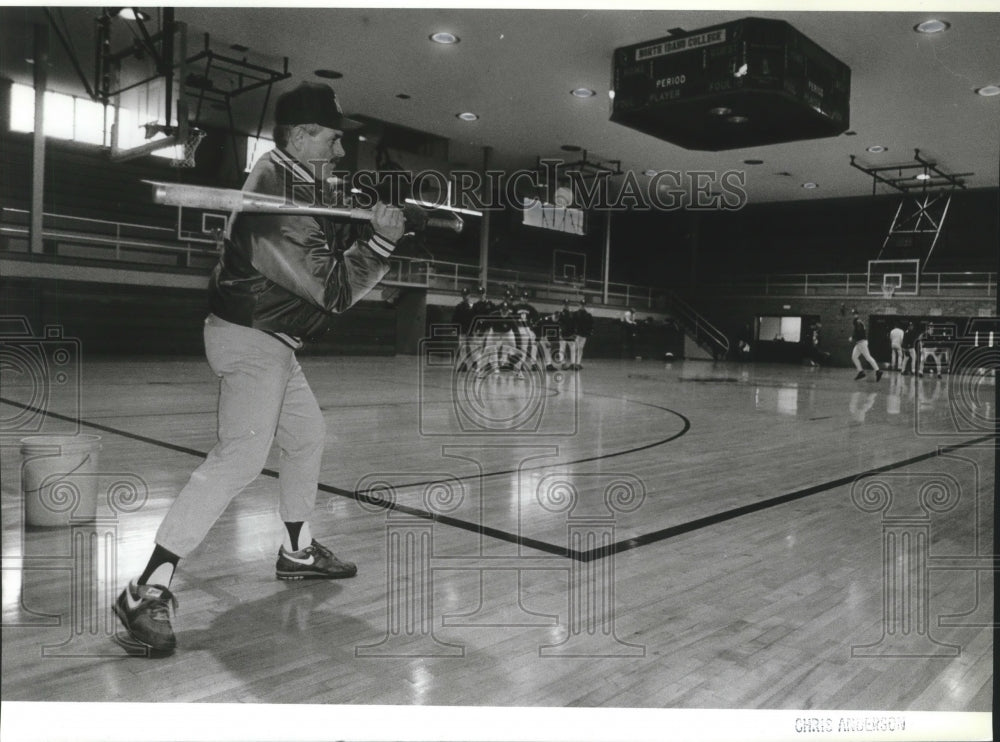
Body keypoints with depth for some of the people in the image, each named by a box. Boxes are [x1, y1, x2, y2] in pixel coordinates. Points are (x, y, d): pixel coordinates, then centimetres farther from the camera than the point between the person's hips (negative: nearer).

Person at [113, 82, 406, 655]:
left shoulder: (297, 182, 8)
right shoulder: (280, 206, -24)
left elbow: (333, 247, 16)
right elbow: (334, 291, -24)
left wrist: (372, 222, 1)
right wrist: (381, 240, -17)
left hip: (273, 341, 11)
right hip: (251, 339, -11)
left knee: (308, 438, 19)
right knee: (241, 457, -20)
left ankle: (298, 550, 35)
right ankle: (148, 592, -16)